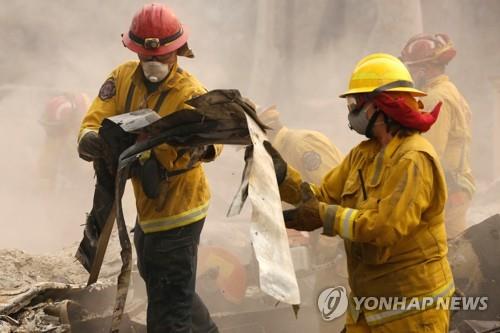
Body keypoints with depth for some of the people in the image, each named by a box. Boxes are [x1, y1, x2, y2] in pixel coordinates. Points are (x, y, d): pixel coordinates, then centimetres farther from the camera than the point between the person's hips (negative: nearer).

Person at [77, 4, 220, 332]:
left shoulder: (189, 93, -23)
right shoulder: (123, 77, -4)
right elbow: (96, 119, -11)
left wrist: (203, 145, -61)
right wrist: (90, 139, -34)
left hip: (177, 209, -8)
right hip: (148, 206, 8)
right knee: (155, 279, 30)